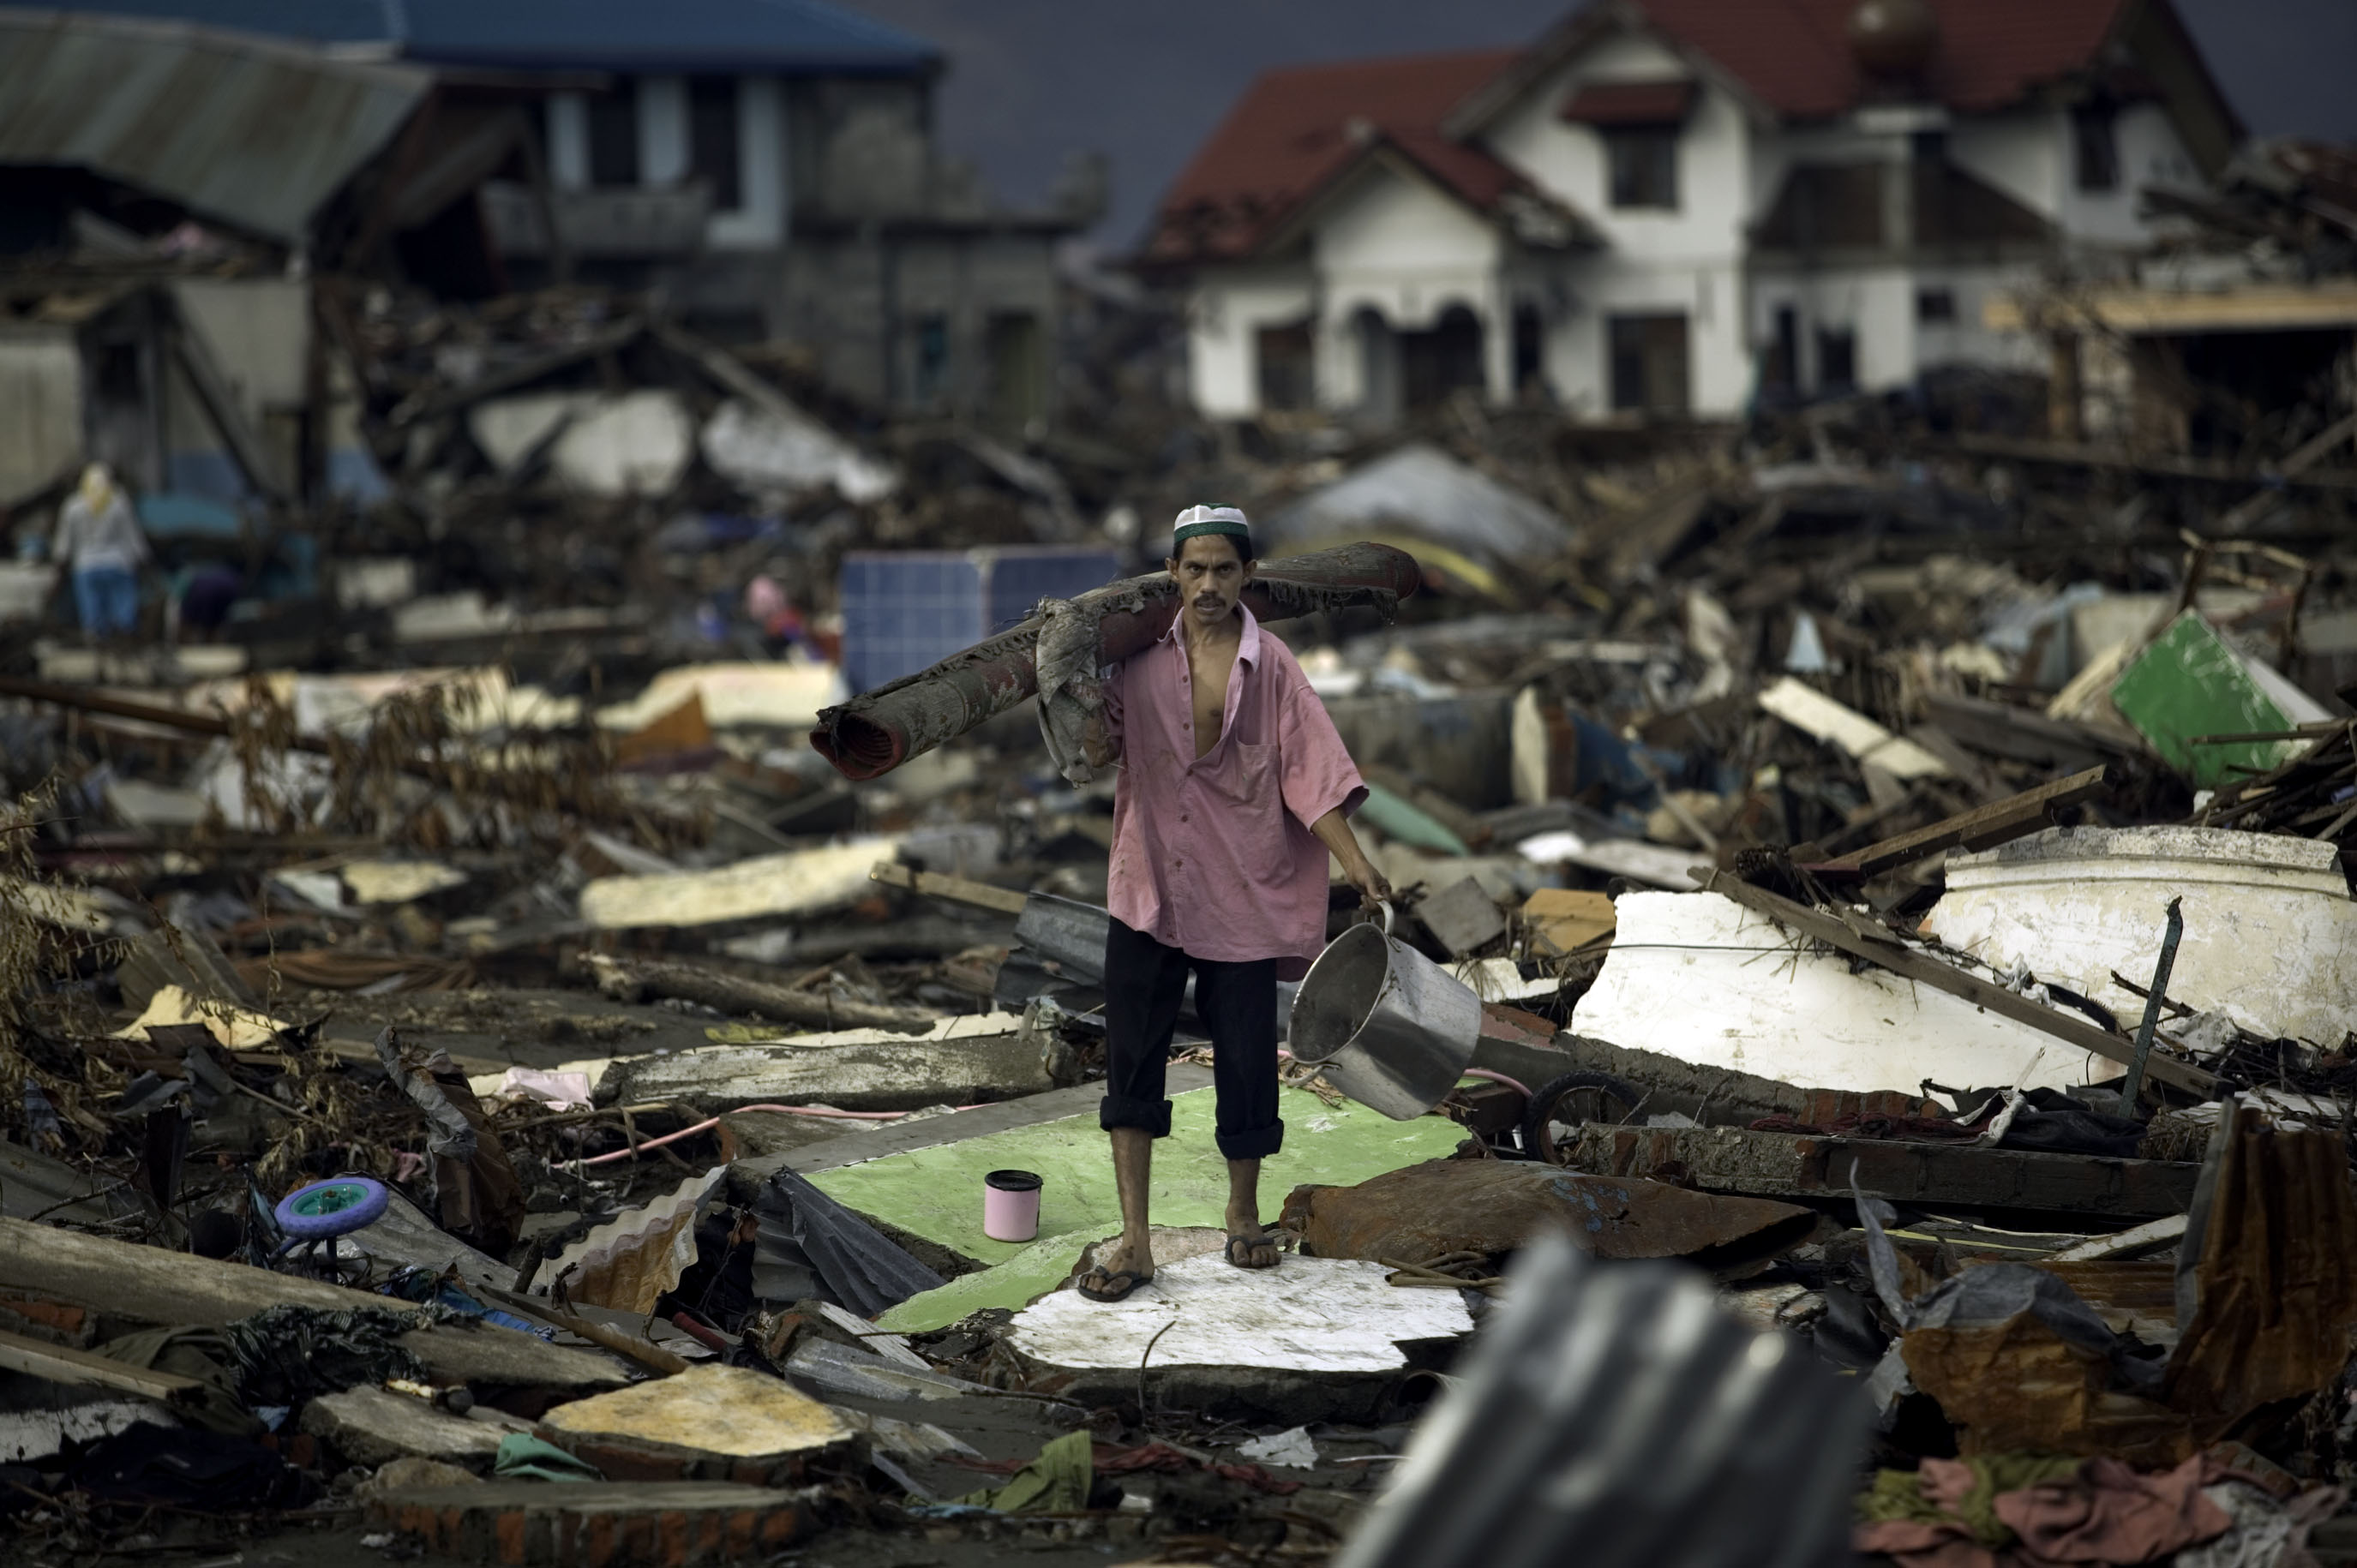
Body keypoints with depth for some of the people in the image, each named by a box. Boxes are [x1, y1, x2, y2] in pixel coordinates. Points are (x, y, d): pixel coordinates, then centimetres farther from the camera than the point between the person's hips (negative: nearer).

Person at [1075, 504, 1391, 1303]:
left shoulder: (1270, 666, -4)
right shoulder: (1140, 655, 1)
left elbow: (1312, 769, -7)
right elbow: (1099, 748, 8)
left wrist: (1357, 864, -16)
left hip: (1241, 896, -1)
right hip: (1148, 890, 2)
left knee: (1246, 1062, 6)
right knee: (1131, 1061, 0)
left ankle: (1243, 1214, 29)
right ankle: (1134, 1240, 5)